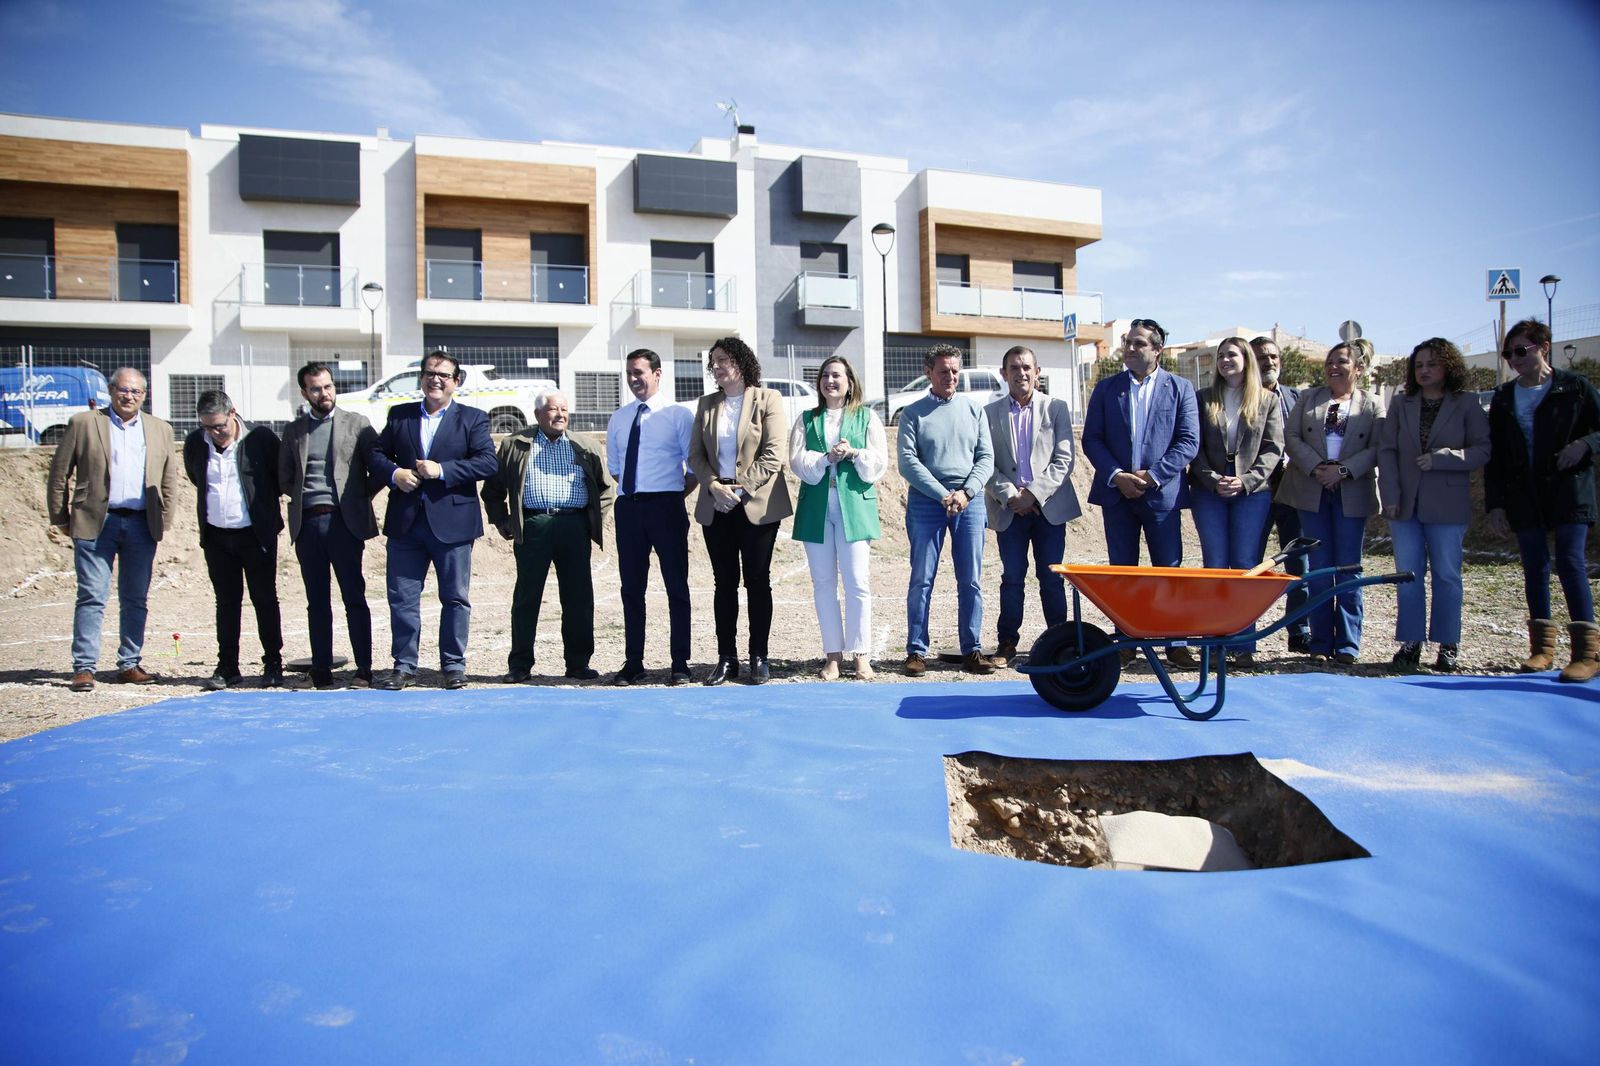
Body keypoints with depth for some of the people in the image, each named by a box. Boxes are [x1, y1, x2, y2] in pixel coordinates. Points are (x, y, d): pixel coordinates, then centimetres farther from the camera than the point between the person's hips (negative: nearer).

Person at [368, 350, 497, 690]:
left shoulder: (473, 418, 4)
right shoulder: (399, 415, 13)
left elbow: (487, 462, -8)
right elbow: (377, 454, 13)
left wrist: (442, 470, -16)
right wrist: (394, 474, -8)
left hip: (452, 523, -2)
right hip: (406, 522, 3)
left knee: (455, 598, 4)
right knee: (402, 597, 5)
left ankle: (453, 665, 15)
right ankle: (404, 666, 15)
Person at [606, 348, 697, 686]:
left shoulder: (678, 415, -1)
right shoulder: (618, 418, 12)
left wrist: (677, 496, -4)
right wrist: (632, 491, 11)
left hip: (666, 506, -4)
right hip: (628, 507, 4)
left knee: (676, 585, 2)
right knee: (631, 587, 8)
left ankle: (680, 664, 9)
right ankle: (633, 663, 16)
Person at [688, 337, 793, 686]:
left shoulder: (767, 399, -1)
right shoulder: (707, 404, 13)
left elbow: (774, 455, -9)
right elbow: (695, 454, 10)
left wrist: (740, 488, -14)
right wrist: (714, 486, -7)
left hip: (757, 504, -4)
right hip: (716, 505, 4)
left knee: (758, 581, 2)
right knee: (724, 582, 6)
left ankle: (759, 657, 10)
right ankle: (726, 657, 12)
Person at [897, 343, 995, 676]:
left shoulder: (973, 410, 12)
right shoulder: (913, 413, 4)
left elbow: (986, 457, 7)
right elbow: (907, 462, -5)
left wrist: (966, 492, -9)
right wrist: (944, 495, -12)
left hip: (970, 501, 2)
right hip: (926, 502, -2)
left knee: (971, 581, 2)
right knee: (921, 580, -2)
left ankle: (971, 650, 9)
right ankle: (917, 651, 4)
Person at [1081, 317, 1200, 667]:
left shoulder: (1180, 388, 4)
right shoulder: (1107, 388, 8)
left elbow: (1189, 441, -3)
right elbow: (1092, 439, 4)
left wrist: (1152, 475, -12)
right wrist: (1117, 476, -10)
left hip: (1162, 493, -2)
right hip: (1116, 491, 2)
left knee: (1169, 569, 2)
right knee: (1121, 570, 6)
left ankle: (1175, 643, 11)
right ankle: (1126, 642, 13)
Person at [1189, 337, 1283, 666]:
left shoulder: (1268, 401, 8)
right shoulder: (1204, 399, 10)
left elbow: (1273, 449, 1)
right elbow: (1195, 446, 4)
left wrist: (1246, 480, -12)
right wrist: (1212, 480, -10)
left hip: (1253, 491, -1)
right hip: (1209, 491, 1)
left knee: (1245, 564, -2)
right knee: (1215, 564, -1)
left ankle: (1243, 645, 2)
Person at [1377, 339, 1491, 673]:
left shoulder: (1467, 404, 2)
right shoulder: (1400, 403, 9)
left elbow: (1483, 450, -3)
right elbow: (1386, 450, 4)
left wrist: (1440, 458, -17)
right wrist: (1390, 494, -6)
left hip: (1447, 504, -2)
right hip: (1406, 504, 2)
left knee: (1446, 575, 4)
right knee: (1408, 574, 5)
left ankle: (1448, 645, 13)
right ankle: (1411, 642, 12)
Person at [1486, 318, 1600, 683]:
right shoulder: (1503, 399, 9)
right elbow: (1494, 456, 8)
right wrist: (1495, 504, 2)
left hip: (1569, 491, -4)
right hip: (1524, 496, 4)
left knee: (1570, 561, -12)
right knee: (1534, 567, 6)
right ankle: (1542, 646, 13)